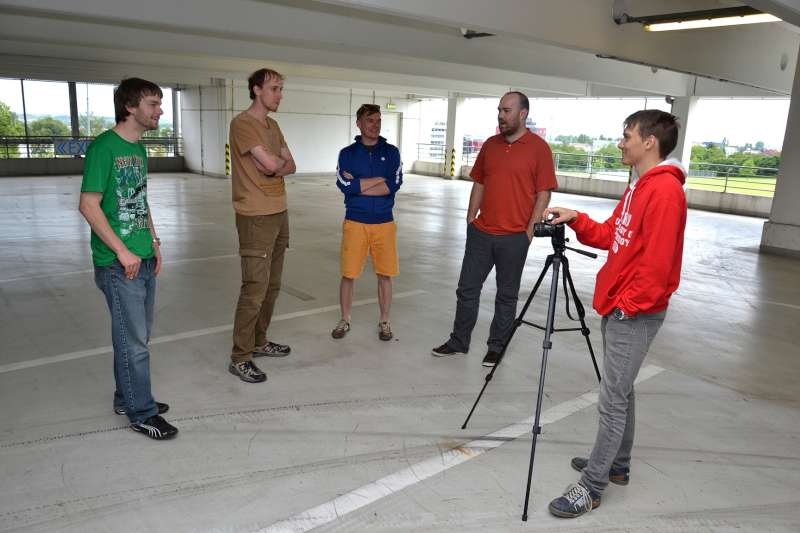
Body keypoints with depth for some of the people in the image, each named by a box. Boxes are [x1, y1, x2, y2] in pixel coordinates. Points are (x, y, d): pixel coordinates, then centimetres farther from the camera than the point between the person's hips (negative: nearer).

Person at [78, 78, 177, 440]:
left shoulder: (139, 149, 11)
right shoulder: (104, 147, -14)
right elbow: (89, 205, -17)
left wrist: (154, 242, 14)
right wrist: (123, 252, -17)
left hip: (144, 259, 8)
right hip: (119, 264, -8)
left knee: (138, 335, 17)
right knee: (133, 341, 1)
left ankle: (128, 399, 33)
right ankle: (142, 414, 14)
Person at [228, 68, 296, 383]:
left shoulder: (273, 126, 17)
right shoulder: (242, 124, -11)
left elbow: (290, 166, 11)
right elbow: (271, 164, -19)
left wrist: (274, 166, -10)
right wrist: (280, 162, 3)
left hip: (279, 214, 9)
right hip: (256, 218, -9)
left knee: (272, 285, 14)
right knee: (255, 289, -7)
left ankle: (259, 342, 28)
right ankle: (240, 358, 3)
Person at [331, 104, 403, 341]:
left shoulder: (391, 152, 5)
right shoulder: (348, 153, 3)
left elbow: (394, 184, -10)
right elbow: (345, 185, -13)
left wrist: (359, 186, -11)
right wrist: (380, 179, -9)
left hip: (384, 223, 1)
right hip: (355, 222, -1)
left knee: (385, 275, 6)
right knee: (348, 274, 3)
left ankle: (384, 322, 23)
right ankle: (344, 320, 23)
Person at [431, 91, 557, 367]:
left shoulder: (539, 148, -6)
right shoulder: (490, 145, 9)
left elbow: (544, 192, -8)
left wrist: (531, 228, -12)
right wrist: (470, 219, 9)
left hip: (514, 237, -5)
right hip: (480, 232, 5)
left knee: (507, 295, 8)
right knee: (467, 289, 10)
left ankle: (496, 348, 21)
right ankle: (458, 341, 24)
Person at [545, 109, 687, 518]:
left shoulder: (665, 190, -18)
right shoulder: (639, 187, 14)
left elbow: (657, 262, -23)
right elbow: (613, 236, 18)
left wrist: (628, 303, -17)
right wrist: (576, 220, 6)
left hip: (635, 313, -10)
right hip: (618, 307, 10)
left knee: (612, 400, -4)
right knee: (620, 392, 18)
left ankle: (591, 487, 5)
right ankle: (616, 465, 32)